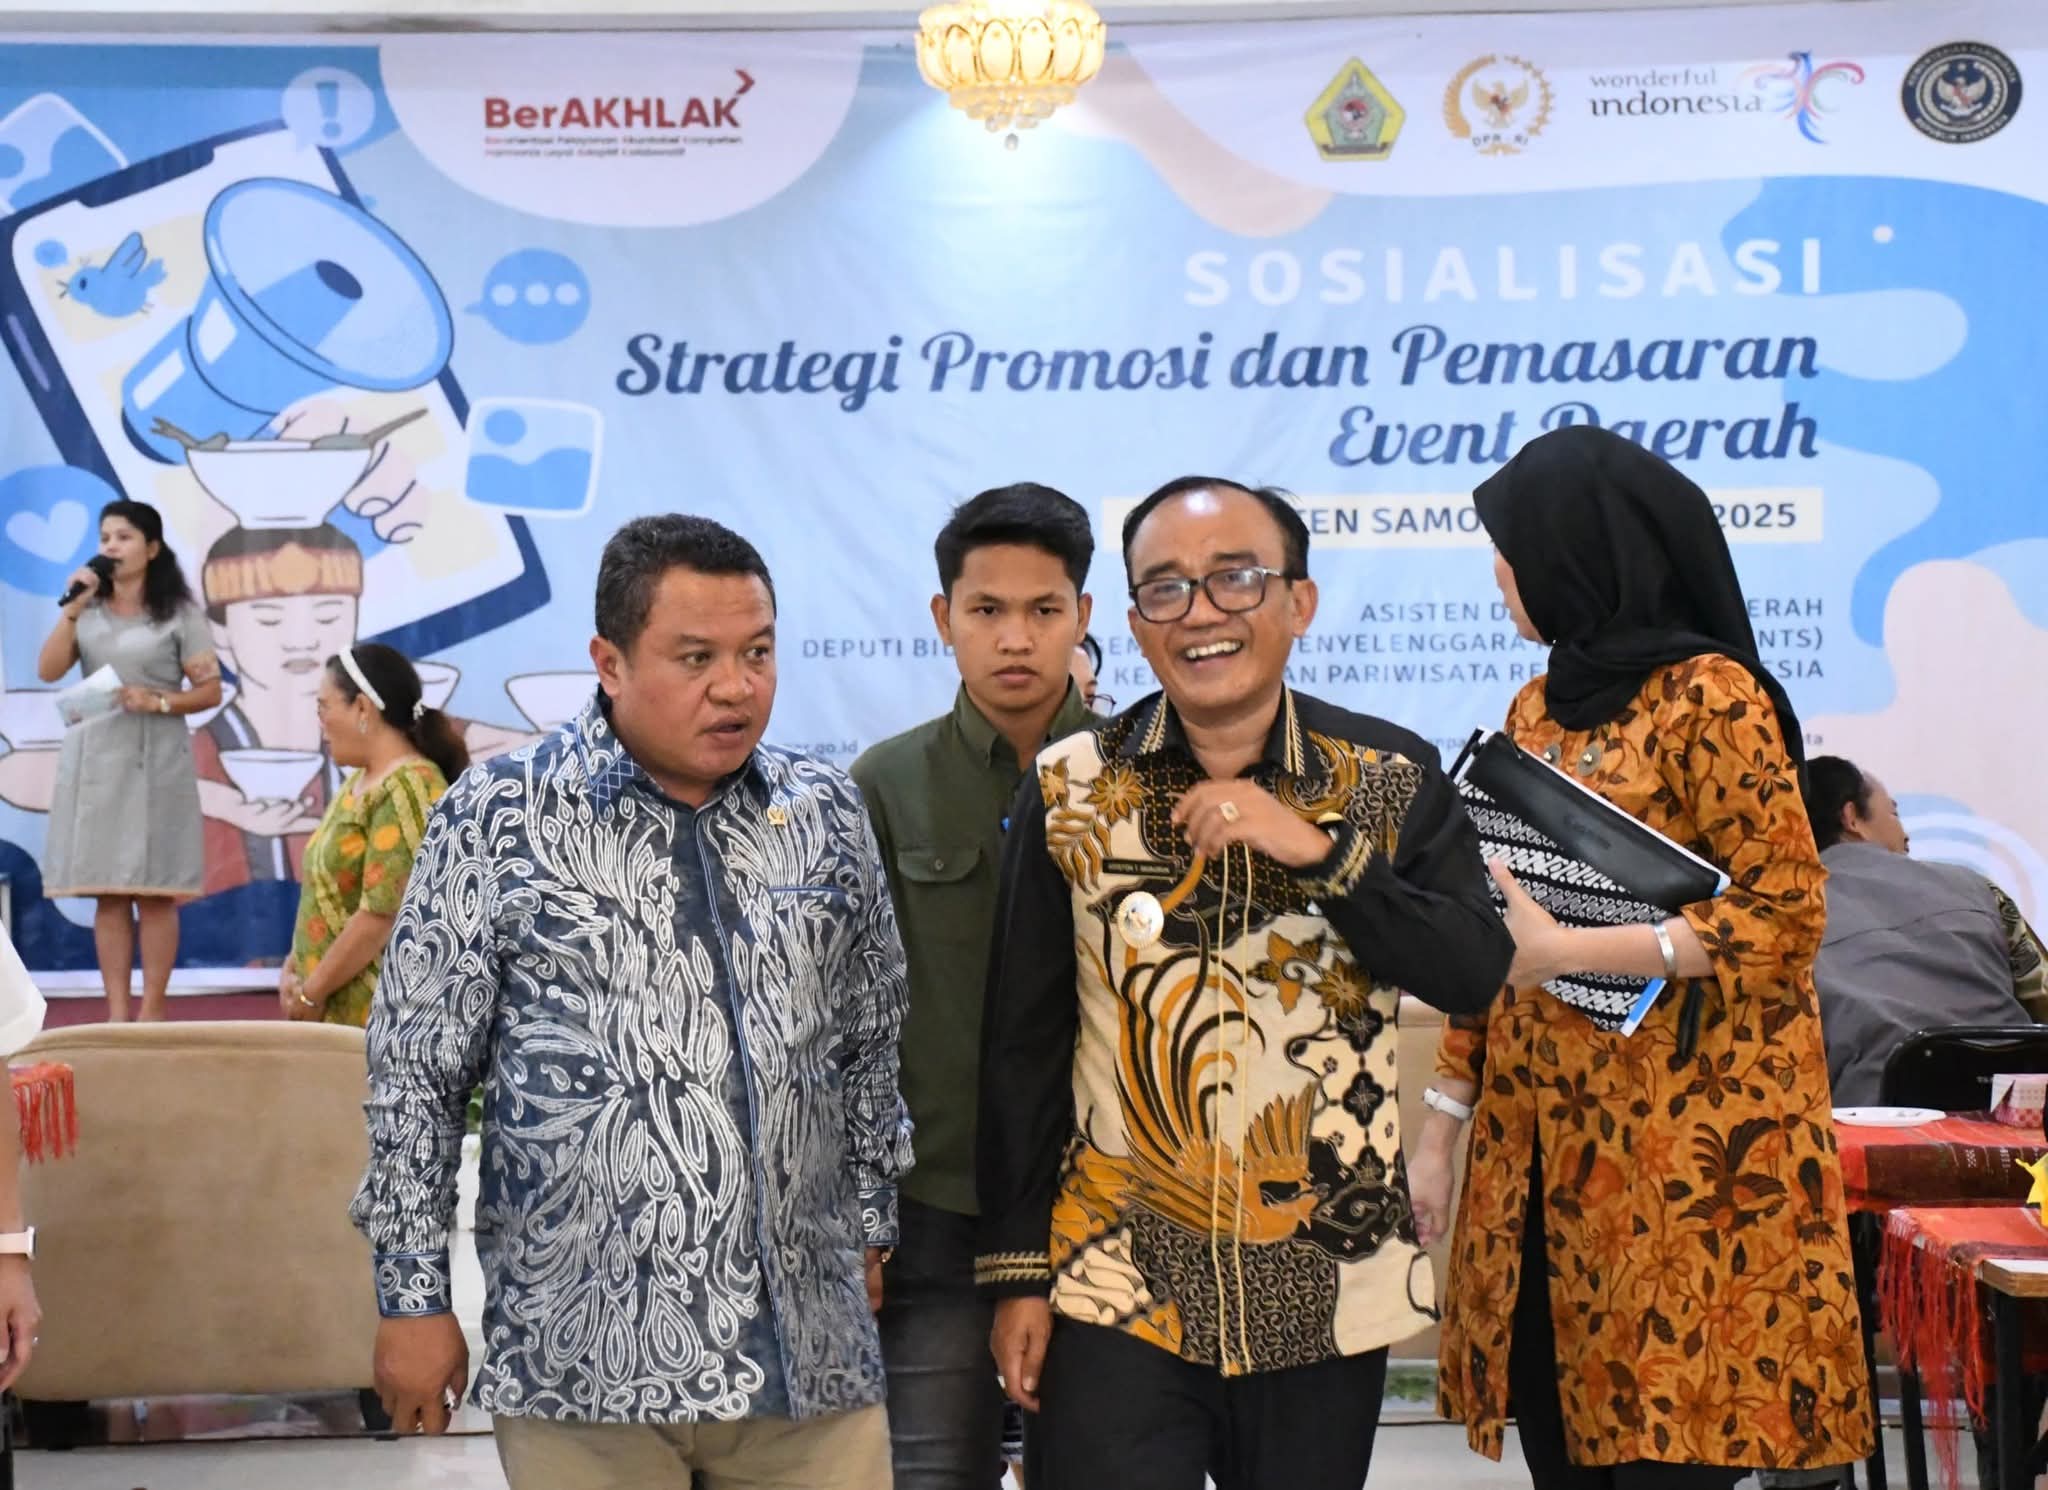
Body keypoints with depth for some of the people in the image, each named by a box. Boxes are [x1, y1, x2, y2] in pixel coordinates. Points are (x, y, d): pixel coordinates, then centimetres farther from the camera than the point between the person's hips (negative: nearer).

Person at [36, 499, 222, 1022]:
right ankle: (116, 1013, 5)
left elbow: (210, 690, -1)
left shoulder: (178, 614, 1)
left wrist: (159, 702, -16)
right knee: (107, 893, 2)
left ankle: (152, 1012, 2)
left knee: (155, 891, -2)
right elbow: (48, 671, -1)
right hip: (95, 758, 3)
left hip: (155, 761, -3)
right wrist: (72, 608, -8)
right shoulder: (88, 610, 10)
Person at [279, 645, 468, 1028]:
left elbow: (382, 915, -20)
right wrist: (295, 967, 7)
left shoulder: (407, 791, -16)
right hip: (340, 1007, 9)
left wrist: (310, 992, -12)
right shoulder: (360, 784, 13)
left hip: (379, 1015, -9)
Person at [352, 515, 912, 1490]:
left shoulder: (825, 815, 7)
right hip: (585, 1362, -3)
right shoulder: (498, 817, -4)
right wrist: (413, 1300, -2)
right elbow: (415, 1073, -2)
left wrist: (869, 1229, 16)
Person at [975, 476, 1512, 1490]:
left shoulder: (1391, 777, 0)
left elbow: (1476, 972, -9)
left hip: (1329, 1283, 1)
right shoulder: (1071, 789, -1)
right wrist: (1018, 1268, 0)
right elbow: (1022, 1043, 2)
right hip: (1117, 1286, -1)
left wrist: (1317, 849, -19)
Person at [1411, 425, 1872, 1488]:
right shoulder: (1539, 709, 14)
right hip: (1539, 1145, 7)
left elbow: (1786, 912, -15)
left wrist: (1562, 951, -19)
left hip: (1682, 1152, -7)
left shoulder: (1708, 698, -8)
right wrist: (1442, 1118, 11)